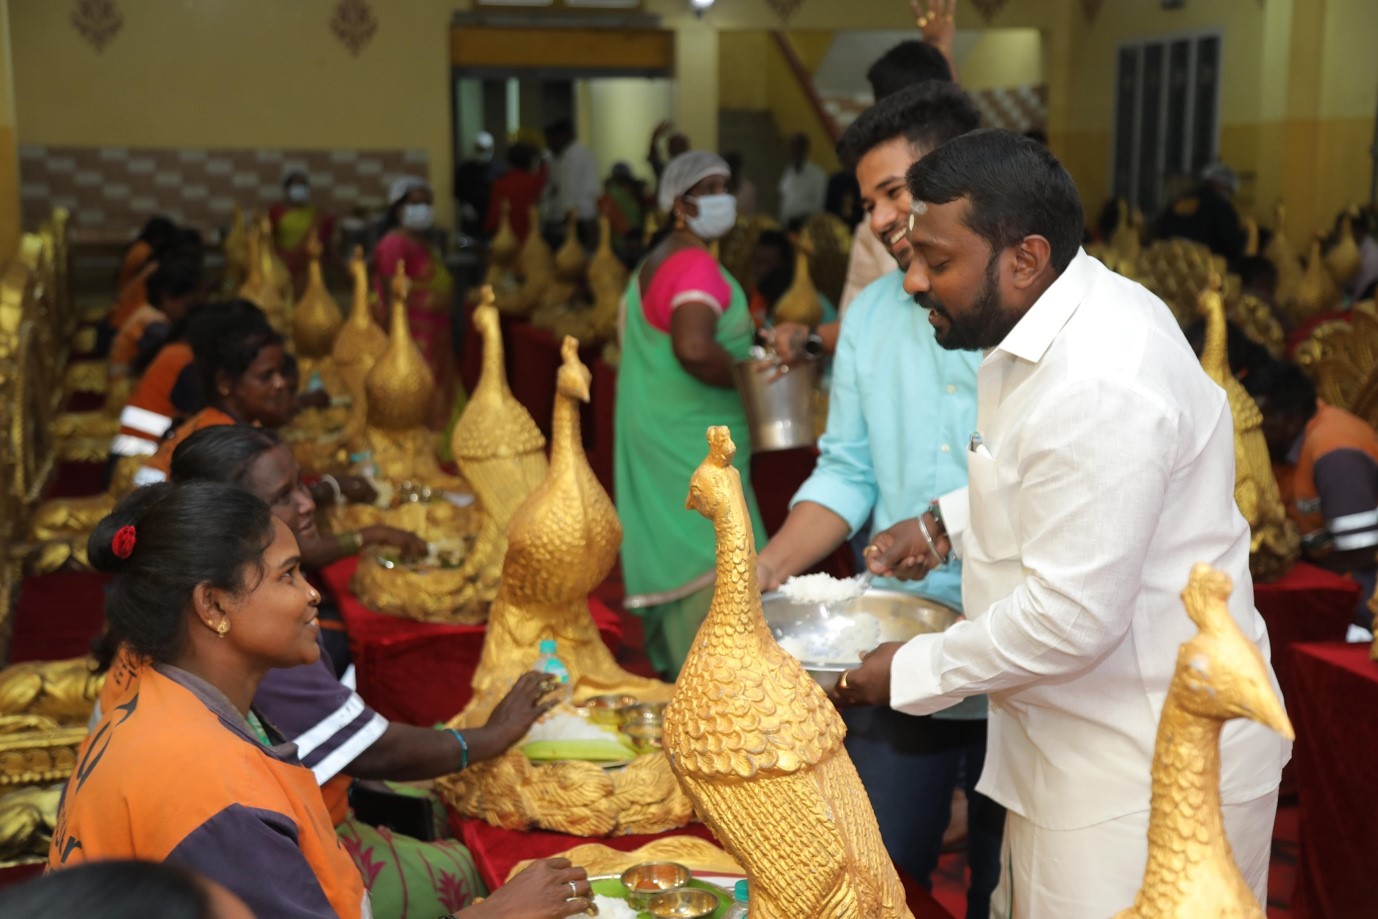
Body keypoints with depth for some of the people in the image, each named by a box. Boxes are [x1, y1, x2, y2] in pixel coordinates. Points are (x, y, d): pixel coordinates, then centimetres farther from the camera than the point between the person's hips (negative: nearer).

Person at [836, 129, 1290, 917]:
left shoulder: (1098, 386, -29)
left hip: (1154, 771, -10)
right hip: (1081, 739, 10)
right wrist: (948, 523, 7)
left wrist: (911, 672, -14)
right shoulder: (1061, 322, 3)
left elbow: (1073, 617, -27)